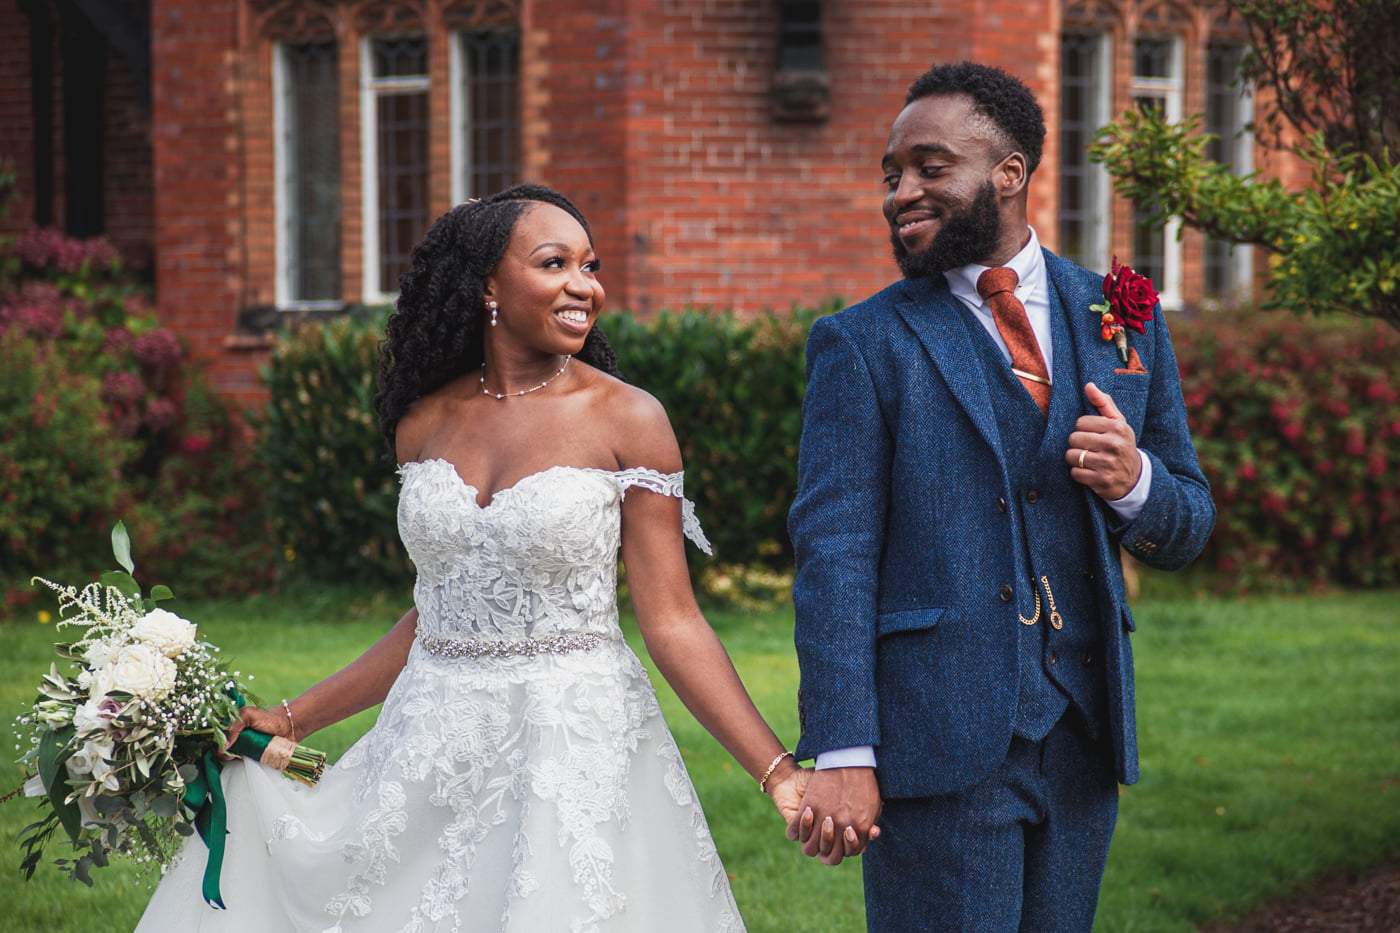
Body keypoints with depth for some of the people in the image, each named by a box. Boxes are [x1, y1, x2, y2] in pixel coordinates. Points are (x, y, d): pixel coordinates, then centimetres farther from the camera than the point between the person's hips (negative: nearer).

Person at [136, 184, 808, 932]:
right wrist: (291, 721, 14)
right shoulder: (424, 423, 6)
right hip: (433, 751, 4)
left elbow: (671, 623, -8)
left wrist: (777, 772, -17)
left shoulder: (627, 420, -6)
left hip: (577, 749, -4)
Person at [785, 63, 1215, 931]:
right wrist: (841, 754, -15)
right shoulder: (862, 344, 0)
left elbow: (1190, 527, 16)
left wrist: (1135, 483, -8)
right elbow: (834, 555, -6)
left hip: (1083, 730, 4)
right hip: (937, 739, -4)